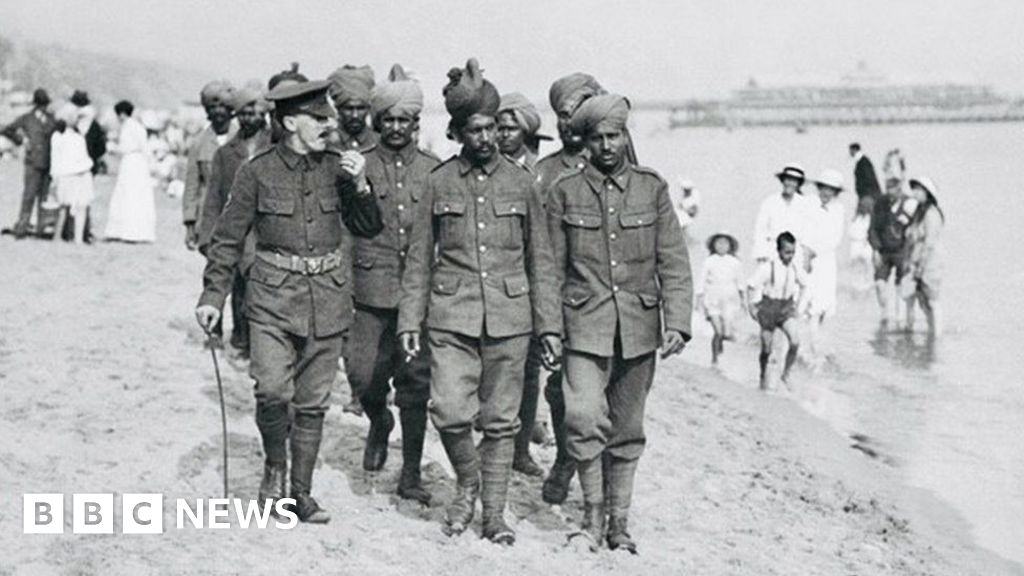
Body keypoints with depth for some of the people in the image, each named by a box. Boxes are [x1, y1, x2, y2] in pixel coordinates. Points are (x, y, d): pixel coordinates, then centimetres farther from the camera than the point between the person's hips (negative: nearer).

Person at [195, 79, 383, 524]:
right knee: (273, 391, -16)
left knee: (313, 402, 7)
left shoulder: (336, 168, 5)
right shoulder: (257, 172, -3)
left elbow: (369, 228, 7)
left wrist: (359, 185, -9)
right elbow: (228, 238, 1)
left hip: (327, 299, 3)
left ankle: (301, 492, 20)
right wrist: (212, 296, -3)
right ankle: (274, 466, 12)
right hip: (274, 296, -3)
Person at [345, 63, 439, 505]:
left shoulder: (434, 170, 7)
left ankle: (411, 476, 14)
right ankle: (379, 421, 30)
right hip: (373, 290, -1)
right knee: (364, 375, -6)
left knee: (416, 385, 3)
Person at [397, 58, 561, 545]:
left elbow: (540, 261, 8)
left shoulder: (520, 182, 5)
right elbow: (419, 258, 8)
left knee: (500, 421, 5)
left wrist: (549, 325, 4)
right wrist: (409, 321, 2)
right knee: (450, 411, -13)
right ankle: (467, 482, 16)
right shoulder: (439, 182, 4)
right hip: (452, 317, -1)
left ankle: (494, 514, 18)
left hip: (509, 319, 1)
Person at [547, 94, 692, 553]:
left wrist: (677, 322, -9)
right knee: (585, 419, -15)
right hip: (585, 326, -1)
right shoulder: (565, 192, 2)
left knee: (627, 430, 9)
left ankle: (619, 522, 23)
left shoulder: (652, 188, 4)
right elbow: (553, 268, 5)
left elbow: (673, 262, 2)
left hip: (639, 328, 1)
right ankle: (593, 511, 6)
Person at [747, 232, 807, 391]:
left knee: (795, 342, -19)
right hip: (768, 307, -3)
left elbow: (803, 285, 16)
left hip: (787, 307, 3)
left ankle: (786, 374, 2)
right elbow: (751, 286, -9)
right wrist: (751, 307, -6)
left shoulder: (796, 269, -6)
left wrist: (797, 303, 13)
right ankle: (763, 376, 33)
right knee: (766, 349, 5)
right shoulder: (768, 268, -19)